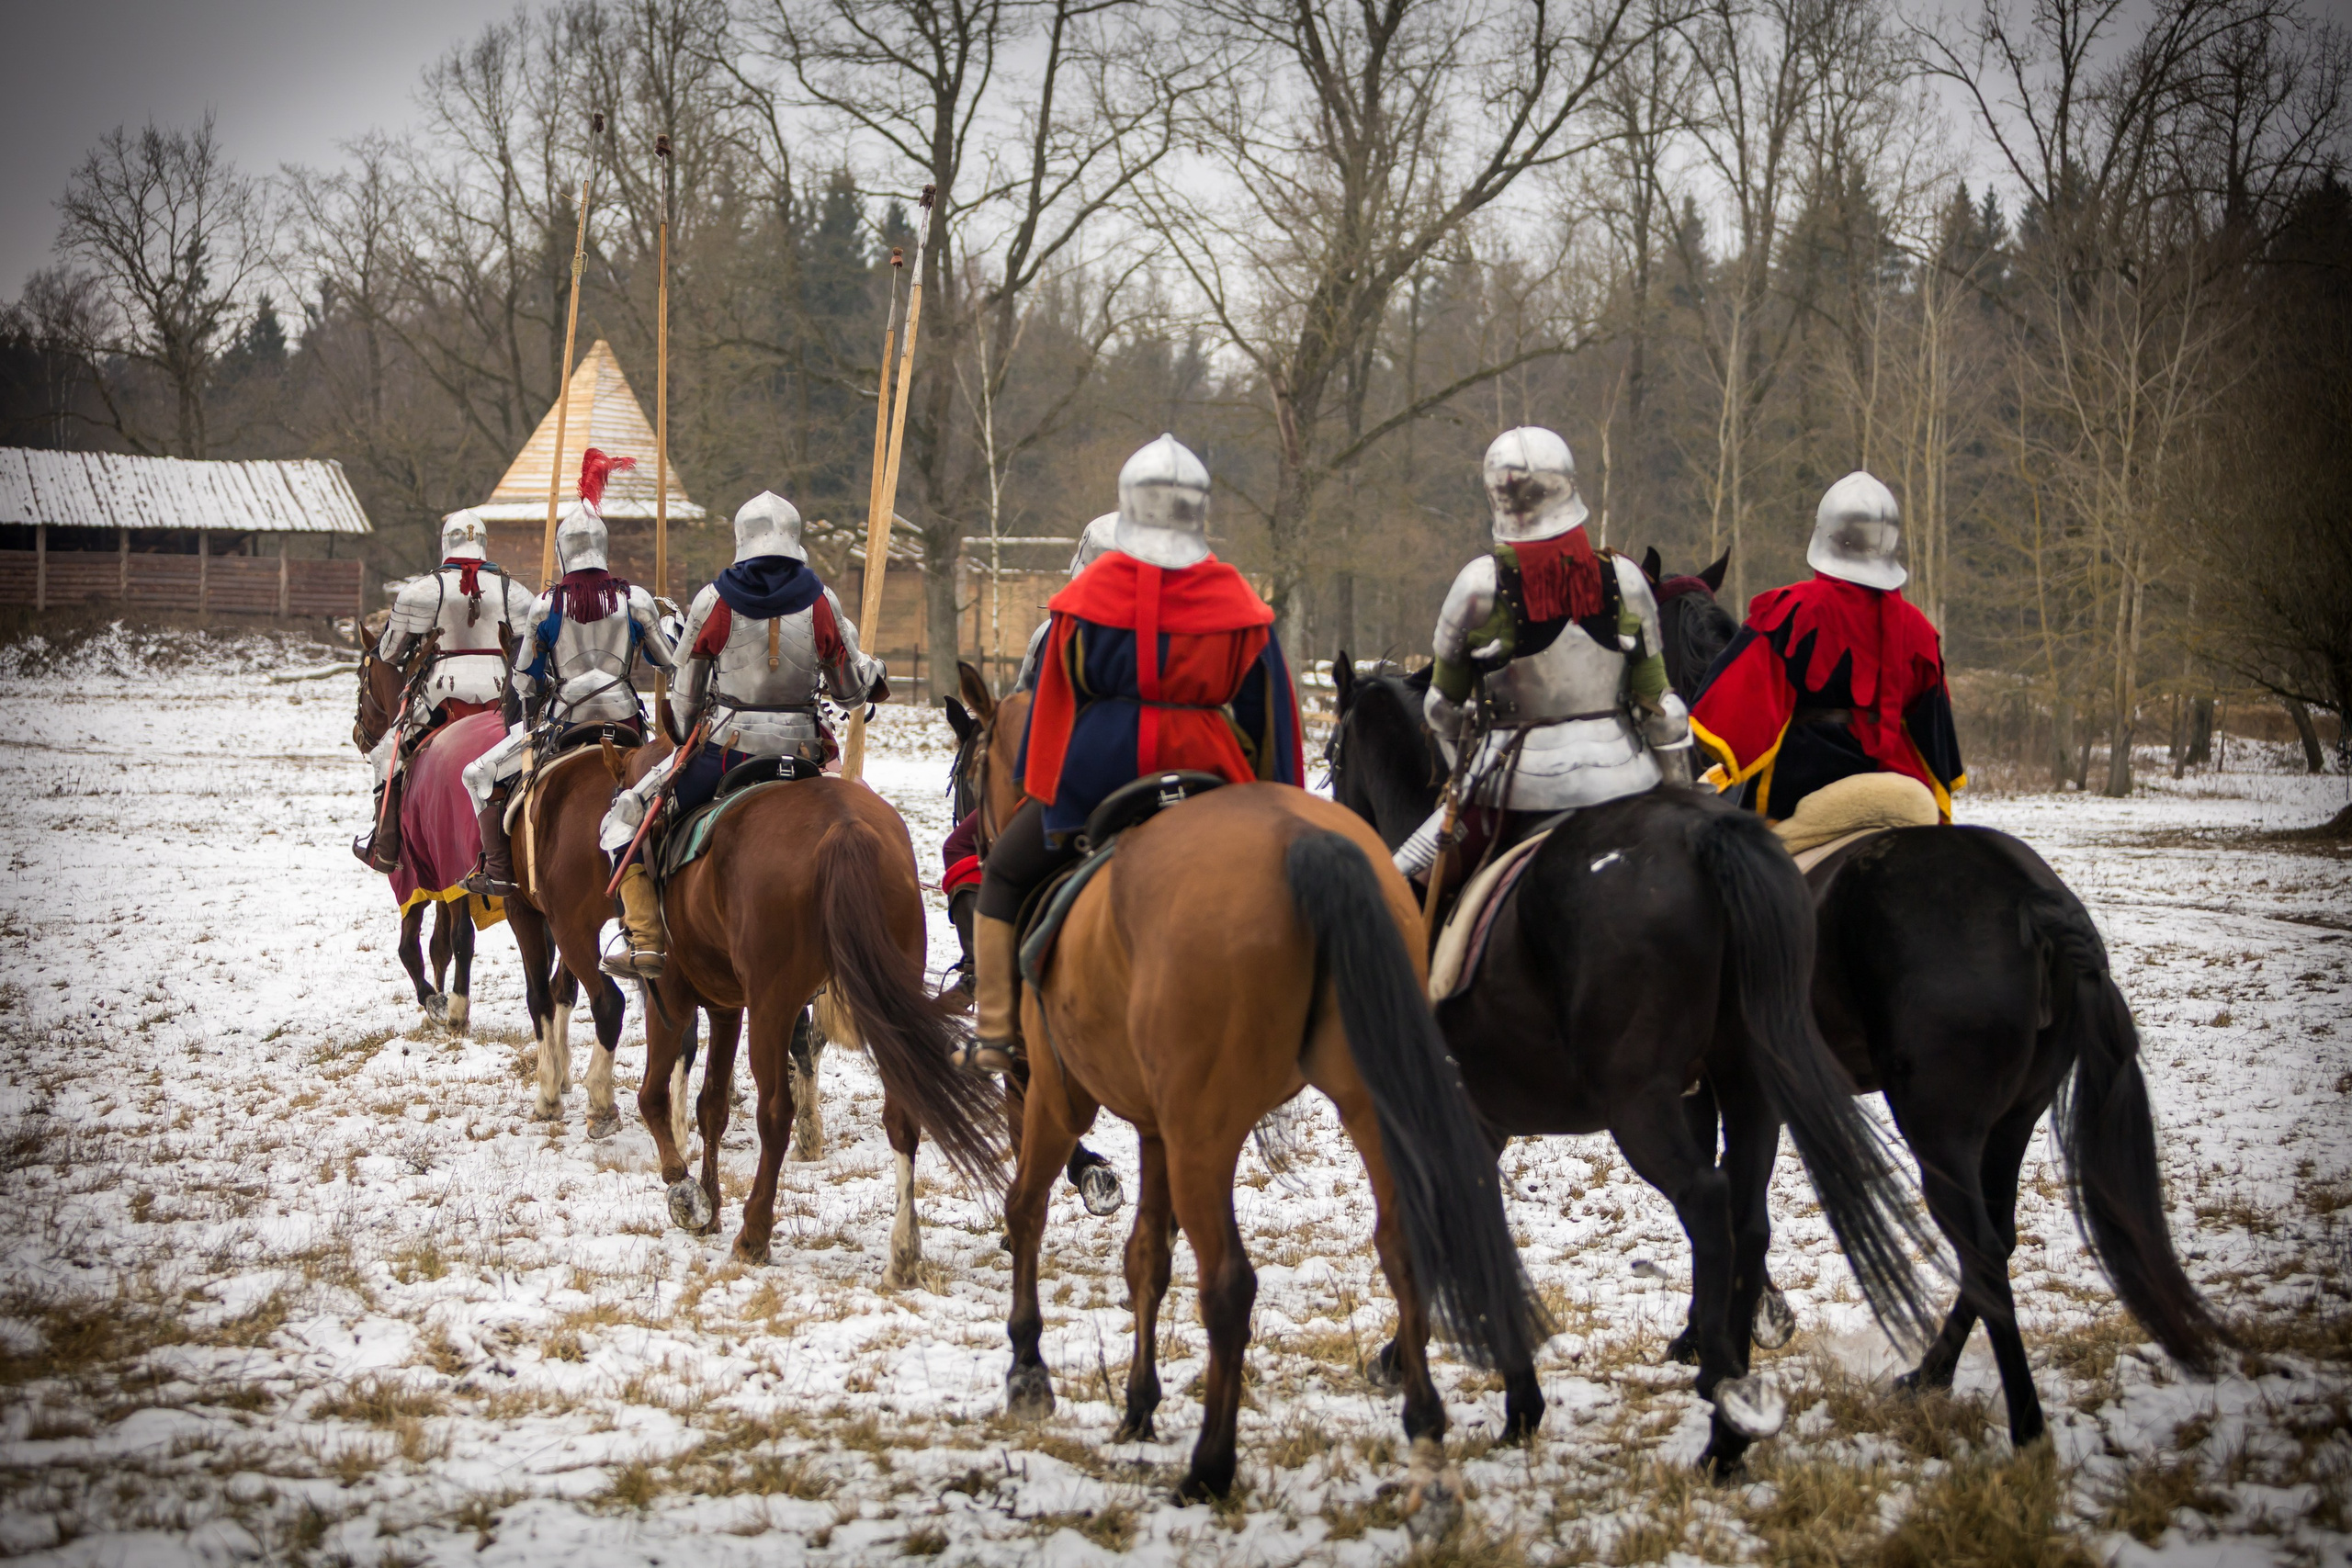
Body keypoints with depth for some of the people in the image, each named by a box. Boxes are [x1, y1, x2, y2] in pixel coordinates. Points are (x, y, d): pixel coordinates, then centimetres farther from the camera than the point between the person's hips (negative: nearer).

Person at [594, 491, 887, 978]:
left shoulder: (714, 600, -3)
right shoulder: (821, 602, 0)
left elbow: (685, 694, 6)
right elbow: (851, 688, 10)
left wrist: (686, 737, 27)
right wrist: (873, 669, 34)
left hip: (725, 748, -2)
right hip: (801, 751, 2)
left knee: (625, 818, 10)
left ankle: (646, 941, -2)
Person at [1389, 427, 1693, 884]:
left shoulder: (1480, 583, -10)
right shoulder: (1624, 578, -4)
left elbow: (1443, 705, 2)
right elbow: (1658, 703, 0)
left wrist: (1464, 772, 21)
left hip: (1521, 780, -2)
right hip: (1619, 773, 2)